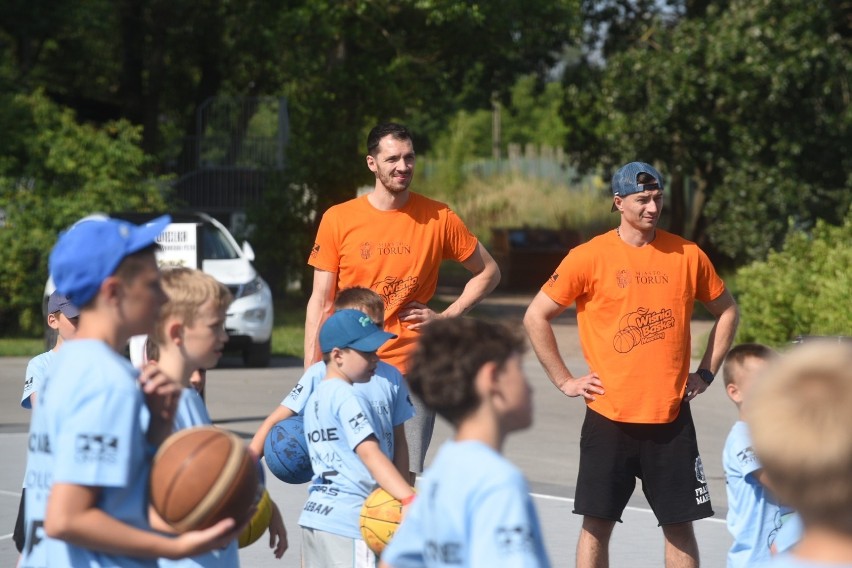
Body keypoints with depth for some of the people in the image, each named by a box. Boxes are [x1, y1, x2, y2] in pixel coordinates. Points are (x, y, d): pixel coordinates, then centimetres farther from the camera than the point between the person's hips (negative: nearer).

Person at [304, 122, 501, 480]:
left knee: (408, 480, -3)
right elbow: (320, 302, 4)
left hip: (411, 371, 0)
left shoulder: (438, 219, 1)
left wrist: (446, 316, 1)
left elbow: (488, 273, 14)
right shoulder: (339, 220, 1)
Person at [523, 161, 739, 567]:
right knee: (597, 522, -1)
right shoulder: (589, 258, -4)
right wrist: (564, 380, -1)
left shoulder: (687, 256, 4)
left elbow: (726, 311, 18)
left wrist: (706, 373, 9)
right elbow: (536, 317, 1)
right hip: (609, 416, -2)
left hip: (671, 416, 2)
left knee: (680, 524, 4)